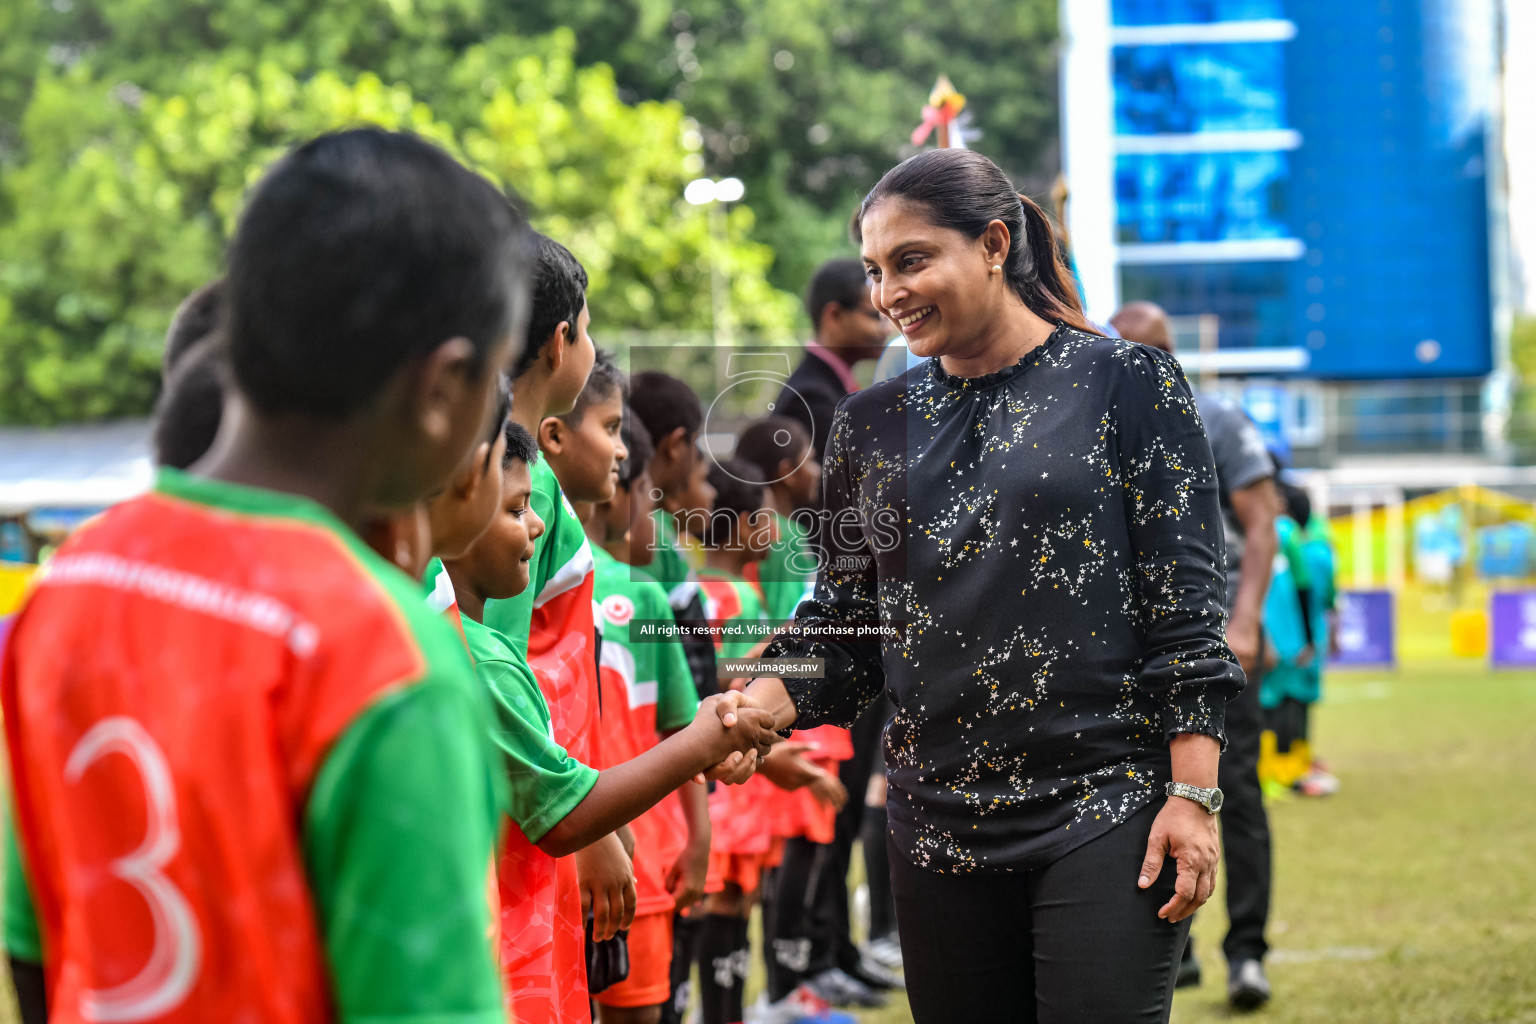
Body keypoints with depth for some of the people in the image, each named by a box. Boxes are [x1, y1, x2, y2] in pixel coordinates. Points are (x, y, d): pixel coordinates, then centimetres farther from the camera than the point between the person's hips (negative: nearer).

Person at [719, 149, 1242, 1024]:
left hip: (1109, 812, -4)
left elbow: (1187, 603, -4)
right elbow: (844, 623, 13)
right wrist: (755, 706, -7)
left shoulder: (1127, 384, -1)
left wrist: (1193, 794, -11)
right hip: (941, 830, 5)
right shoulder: (874, 425, 12)